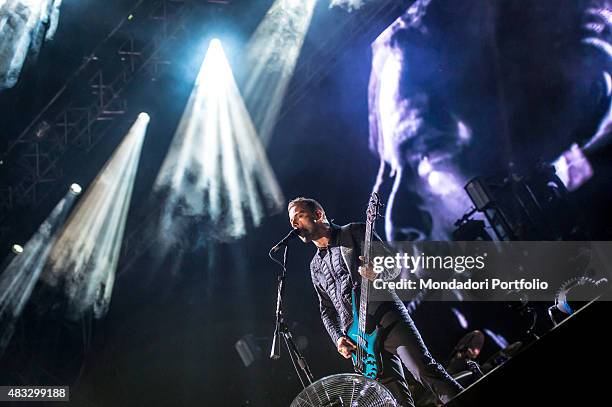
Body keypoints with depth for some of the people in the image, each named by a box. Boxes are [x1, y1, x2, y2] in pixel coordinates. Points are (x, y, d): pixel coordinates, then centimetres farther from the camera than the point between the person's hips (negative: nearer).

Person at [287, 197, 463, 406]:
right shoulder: (316, 267, 23)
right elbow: (327, 310, 25)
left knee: (425, 370, -18)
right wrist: (338, 338, 7)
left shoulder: (354, 232, 8)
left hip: (386, 317, -4)